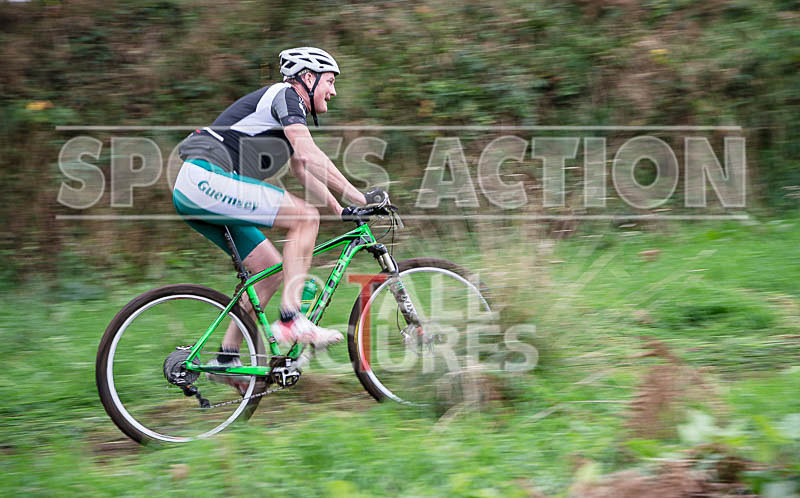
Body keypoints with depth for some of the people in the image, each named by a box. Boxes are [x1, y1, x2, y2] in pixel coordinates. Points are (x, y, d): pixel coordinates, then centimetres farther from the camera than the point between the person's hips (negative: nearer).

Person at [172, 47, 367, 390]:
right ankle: (291, 319, -18)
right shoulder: (284, 95, -5)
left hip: (192, 194, 11)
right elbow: (309, 155, -18)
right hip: (207, 179, -11)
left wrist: (341, 211, 27)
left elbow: (302, 169, 32)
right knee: (305, 217, -16)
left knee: (271, 269, 10)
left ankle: (227, 358, 11)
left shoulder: (291, 109, 26)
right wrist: (358, 197, -17)